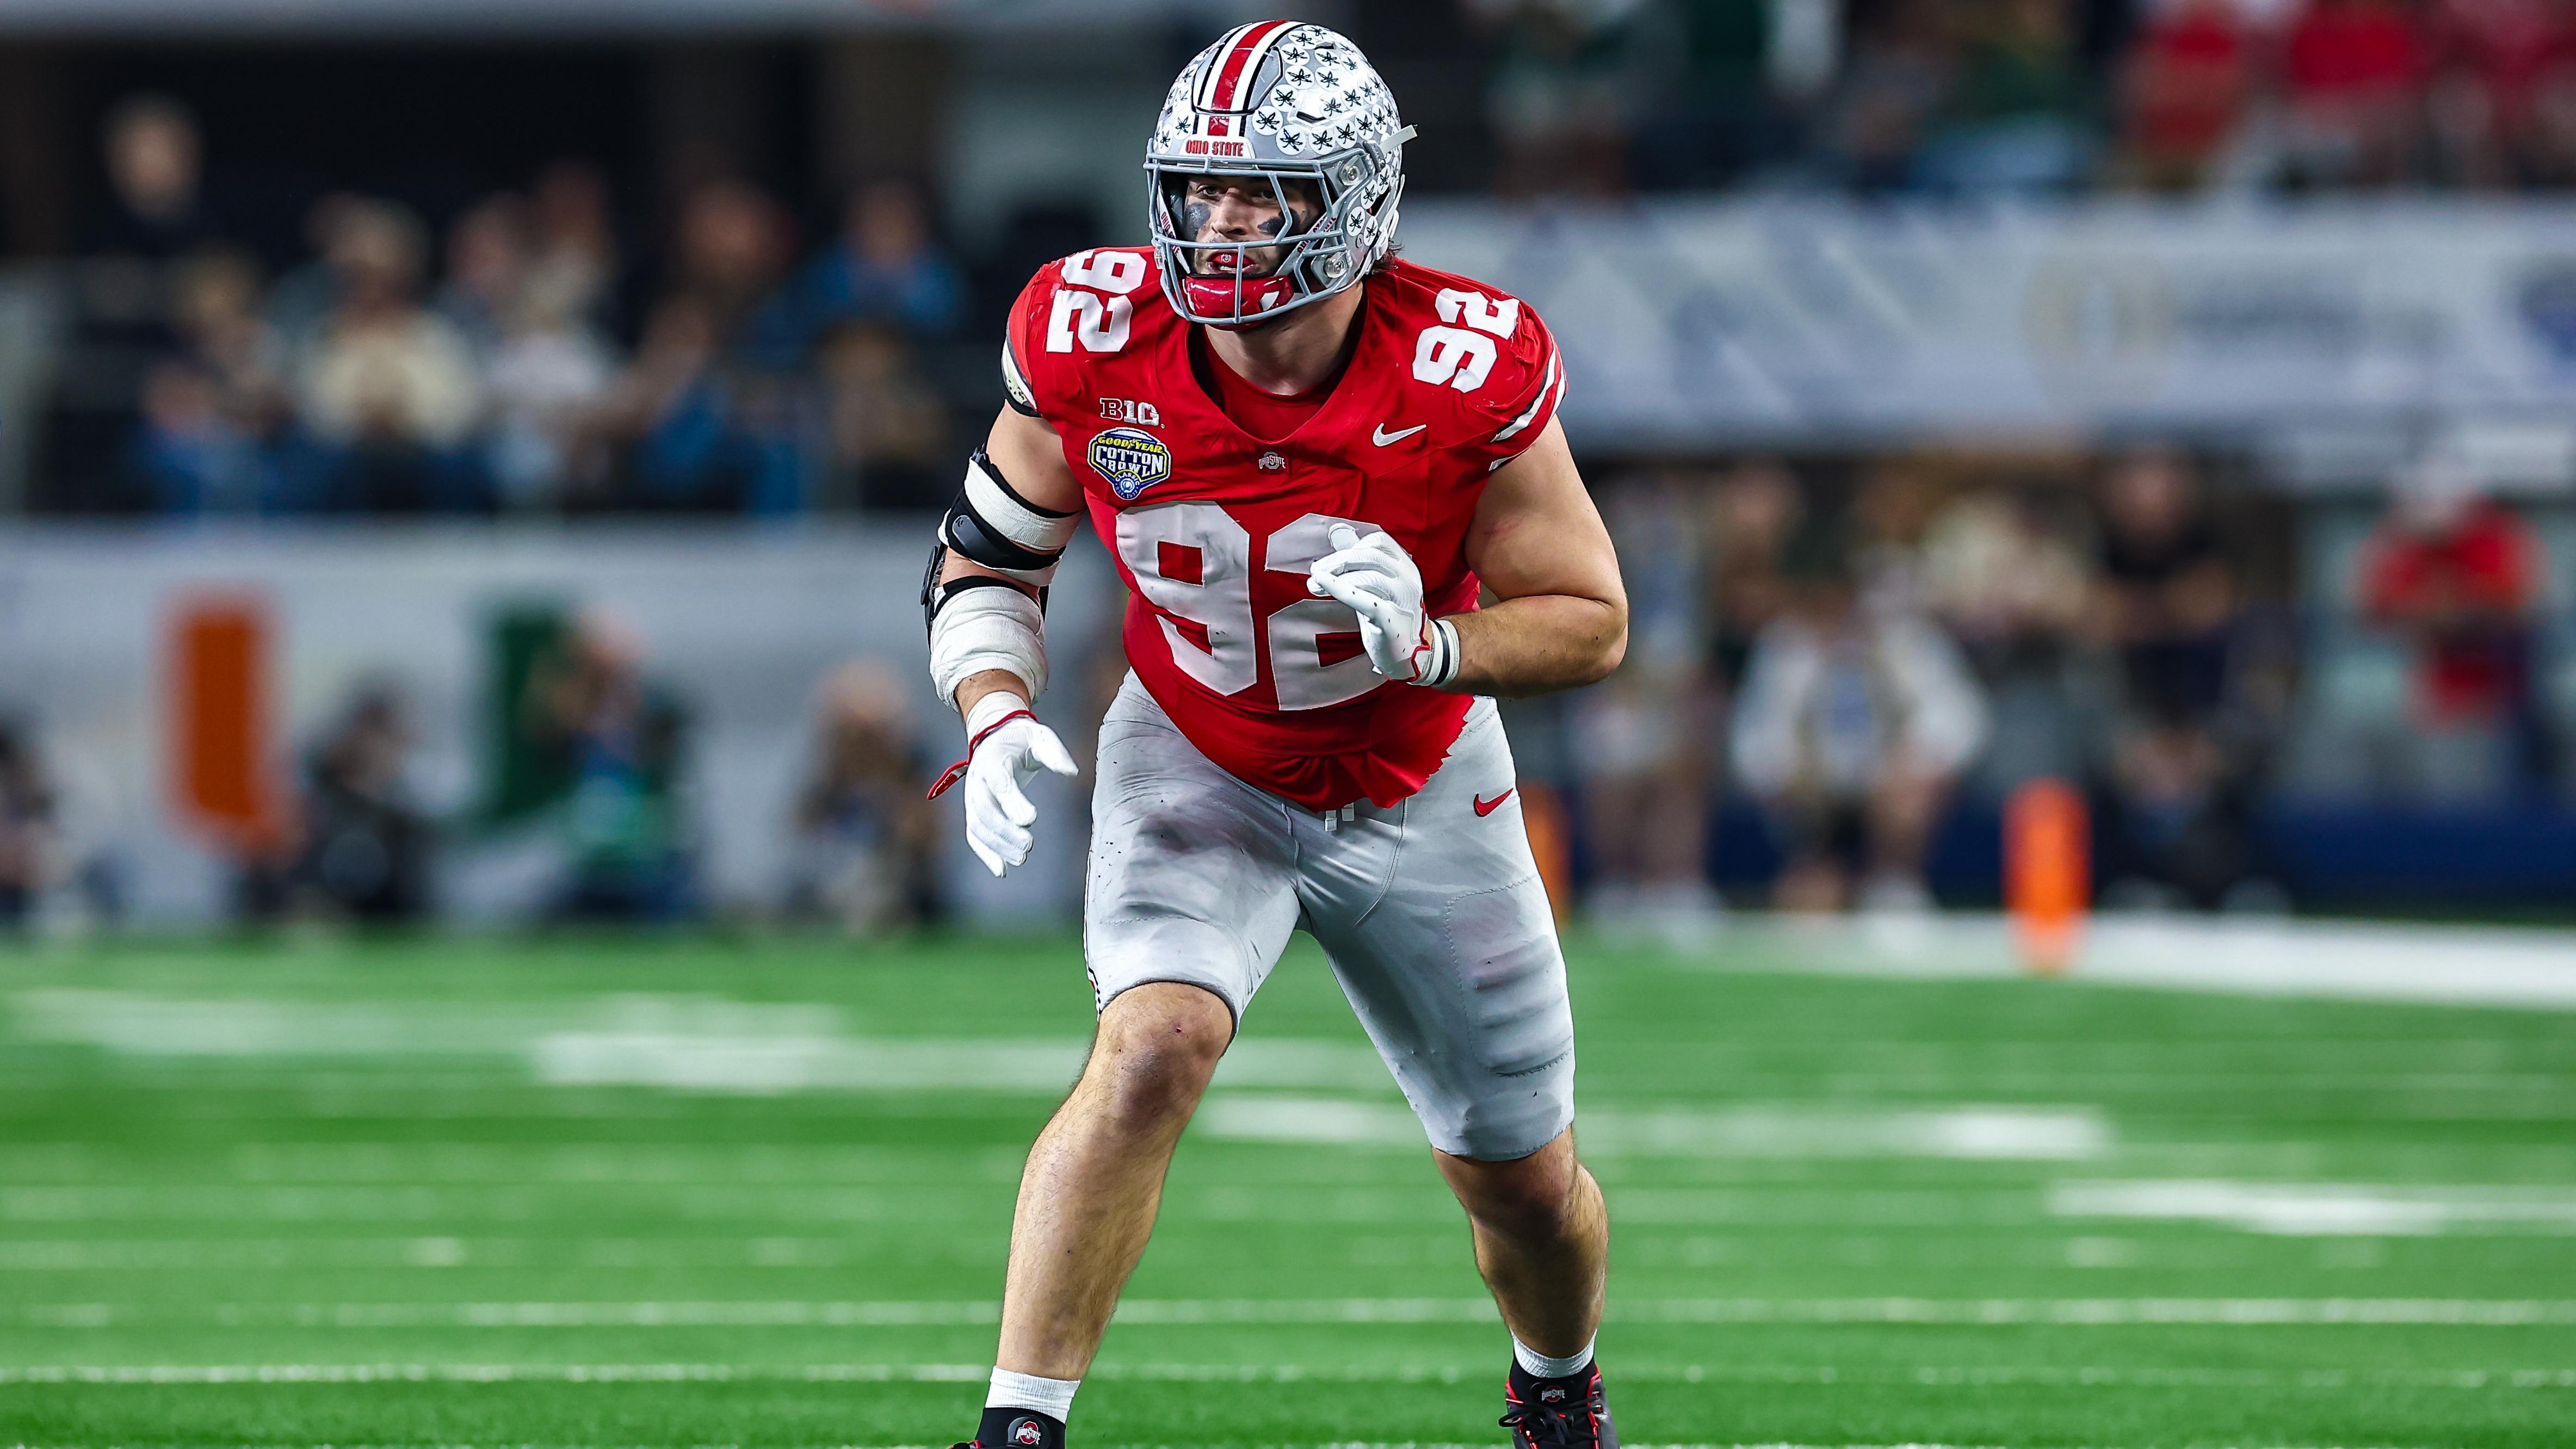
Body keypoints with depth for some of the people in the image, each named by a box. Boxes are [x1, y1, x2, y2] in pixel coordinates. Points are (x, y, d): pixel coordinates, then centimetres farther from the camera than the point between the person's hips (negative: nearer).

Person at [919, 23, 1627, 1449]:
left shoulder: (1465, 375, -27)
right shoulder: (1093, 342, -22)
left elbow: (1590, 621, -16)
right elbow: (986, 560, -5)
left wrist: (1430, 649, -35)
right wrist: (998, 718, -23)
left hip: (1421, 794, 1)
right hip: (1198, 771, -1)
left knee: (1525, 1184, 13)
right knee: (1153, 1048, -31)